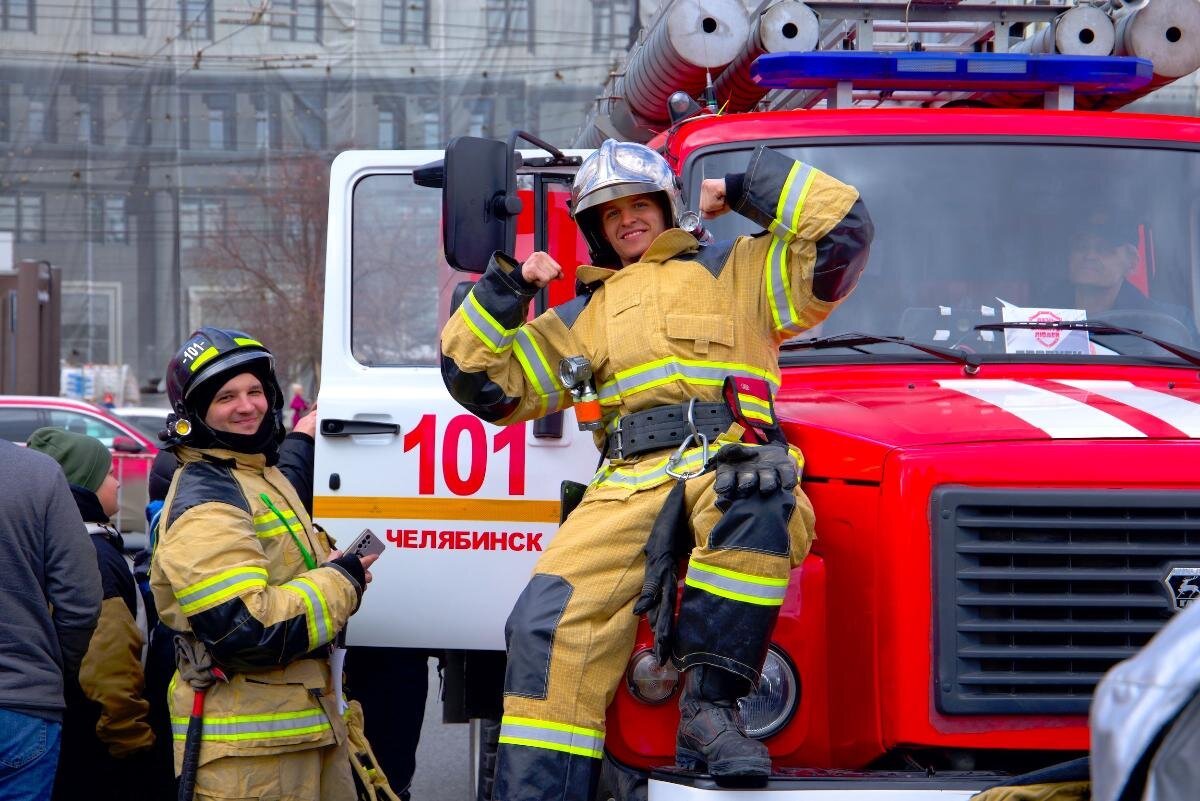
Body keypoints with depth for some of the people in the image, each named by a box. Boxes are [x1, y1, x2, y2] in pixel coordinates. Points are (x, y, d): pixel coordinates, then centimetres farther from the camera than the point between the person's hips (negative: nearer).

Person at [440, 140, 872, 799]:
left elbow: (843, 232, 11)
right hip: (629, 483, 3)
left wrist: (747, 187, 14)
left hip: (729, 458, -3)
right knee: (549, 620, -23)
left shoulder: (734, 270, 23)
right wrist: (502, 290, 17)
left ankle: (710, 705, -36)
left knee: (756, 494, -42)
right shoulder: (582, 317, 33)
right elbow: (482, 383, 28)